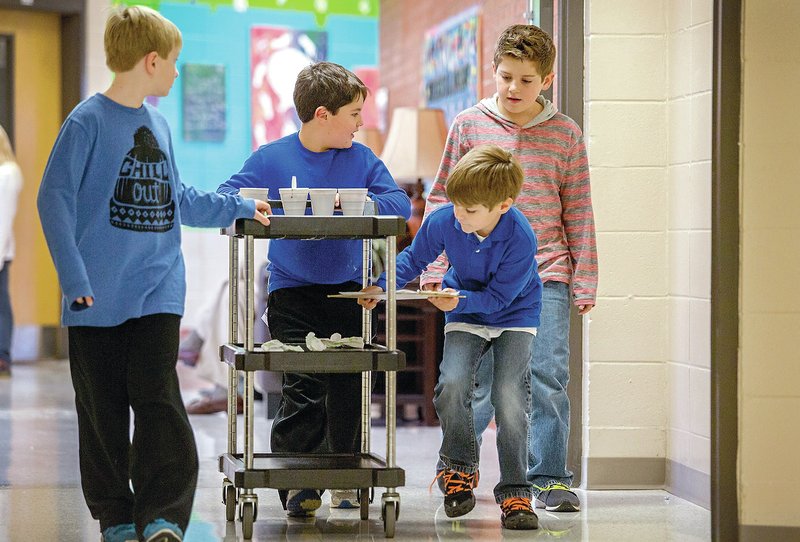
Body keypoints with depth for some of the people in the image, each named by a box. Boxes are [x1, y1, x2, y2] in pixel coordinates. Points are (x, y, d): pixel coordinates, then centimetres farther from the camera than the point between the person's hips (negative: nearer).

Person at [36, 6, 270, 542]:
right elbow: (55, 200, -11)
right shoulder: (89, 121, -7)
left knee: (159, 403, -7)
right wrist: (75, 281, -17)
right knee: (103, 411, 4)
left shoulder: (158, 124, 13)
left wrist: (239, 207, 25)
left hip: (159, 292, 4)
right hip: (100, 298, -4)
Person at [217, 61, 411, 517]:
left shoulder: (362, 158, 4)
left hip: (347, 290, 2)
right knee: (302, 387, -9)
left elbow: (400, 202, -3)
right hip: (293, 290, -2)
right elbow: (225, 197, -4)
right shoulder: (272, 159, -2)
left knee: (348, 386, 4)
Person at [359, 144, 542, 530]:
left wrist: (460, 300, -37)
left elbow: (498, 297, -23)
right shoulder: (443, 222, -20)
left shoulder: (521, 239, -30)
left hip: (514, 314, -3)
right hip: (465, 316, 3)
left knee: (510, 397, -19)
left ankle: (514, 491, -4)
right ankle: (460, 469, 4)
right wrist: (381, 287, -16)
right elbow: (414, 258, -2)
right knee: (452, 384, -21)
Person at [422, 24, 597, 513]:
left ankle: (550, 478, 4)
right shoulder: (470, 126, 6)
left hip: (546, 276, 0)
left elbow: (579, 213, 9)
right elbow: (443, 199, 10)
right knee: (478, 381, 2)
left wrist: (585, 282, 6)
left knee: (547, 376, -6)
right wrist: (435, 268, 4)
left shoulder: (565, 133, 6)